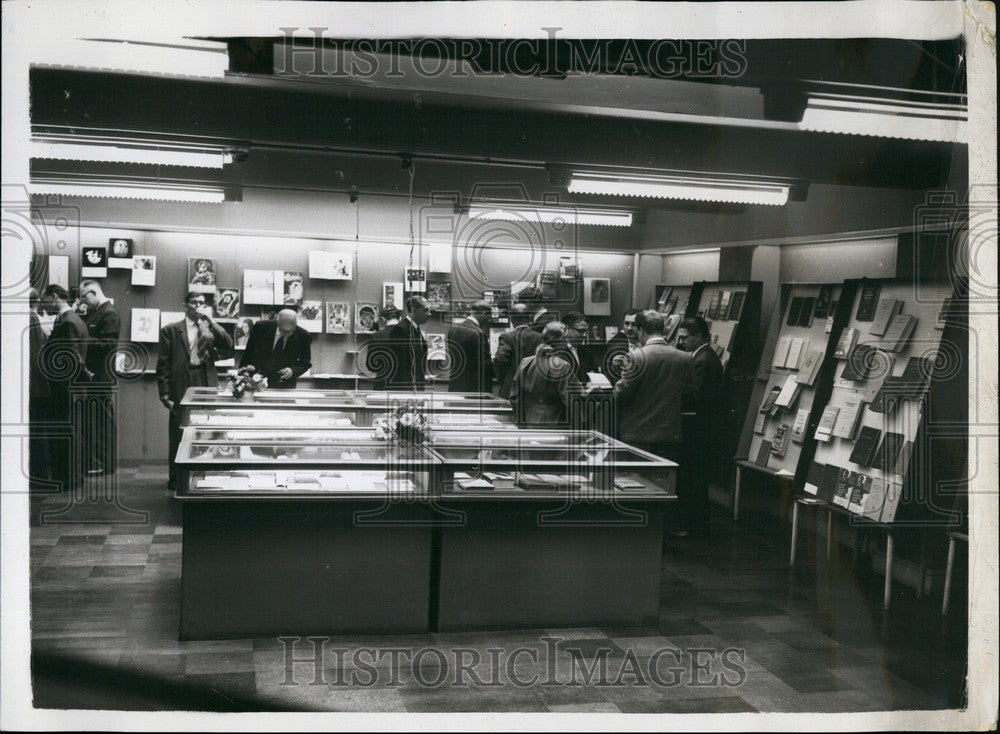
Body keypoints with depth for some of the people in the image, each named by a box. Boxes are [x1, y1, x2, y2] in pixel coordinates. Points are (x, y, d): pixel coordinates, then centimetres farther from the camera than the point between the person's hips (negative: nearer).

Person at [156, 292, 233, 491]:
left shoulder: (211, 329, 14)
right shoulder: (171, 330, 5)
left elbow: (228, 347, -3)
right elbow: (163, 364, 2)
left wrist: (211, 322, -7)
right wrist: (164, 393, -5)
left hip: (206, 386, 2)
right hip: (181, 387, -2)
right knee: (178, 435, 1)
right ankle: (176, 478, 9)